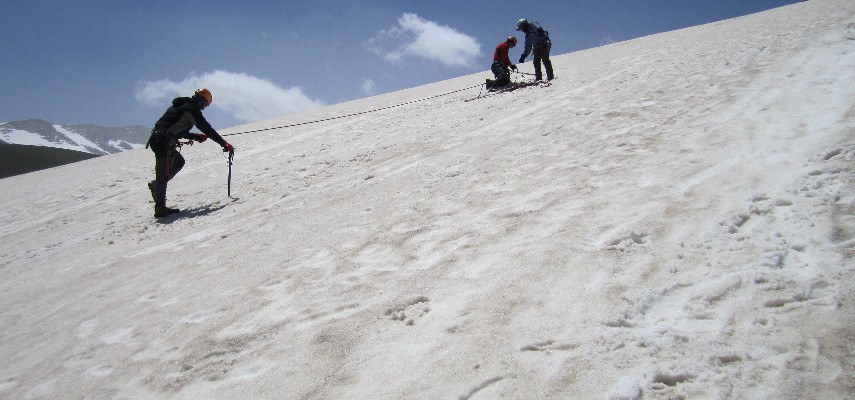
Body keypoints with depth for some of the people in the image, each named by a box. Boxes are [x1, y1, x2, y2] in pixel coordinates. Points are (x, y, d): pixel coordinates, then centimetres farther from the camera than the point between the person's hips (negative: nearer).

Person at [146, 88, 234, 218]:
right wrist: (224, 144, -8)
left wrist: (196, 137, 22)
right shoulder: (192, 109, -7)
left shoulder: (179, 106, 21)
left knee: (179, 161, 25)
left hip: (157, 138, 9)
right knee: (164, 174, -6)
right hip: (163, 142, -9)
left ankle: (156, 185, 20)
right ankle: (160, 208, -3)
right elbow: (207, 129, -11)